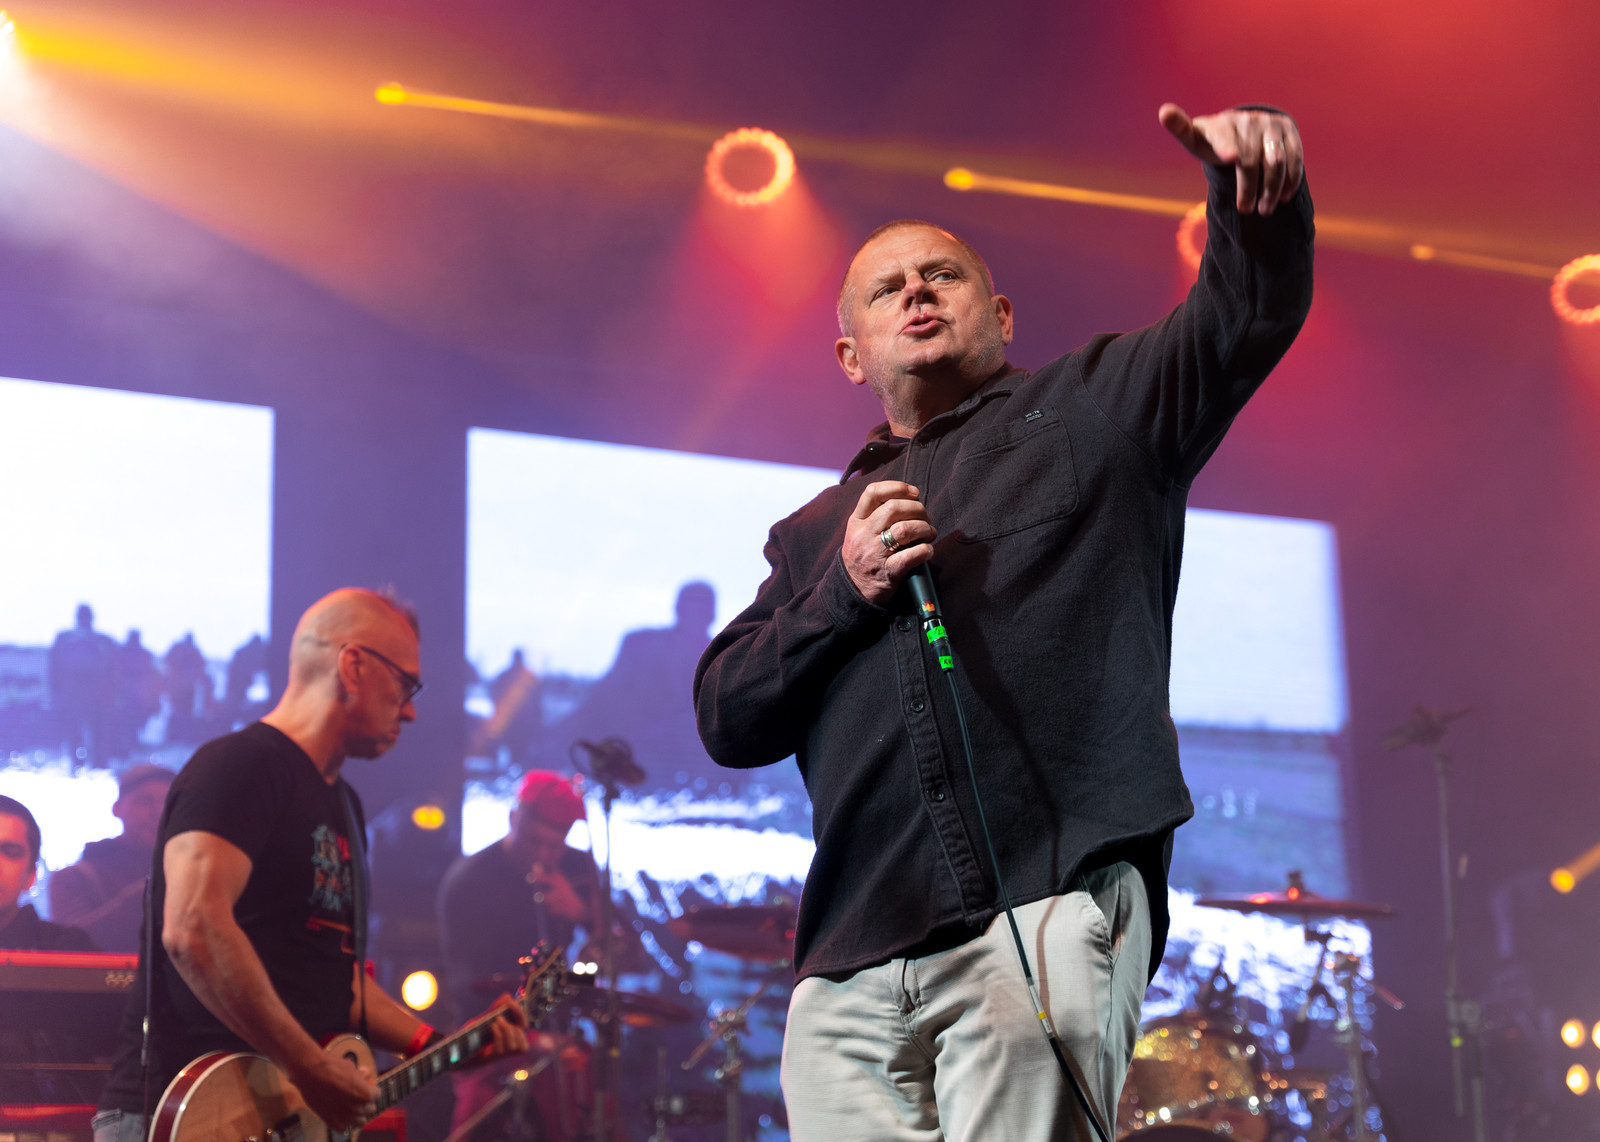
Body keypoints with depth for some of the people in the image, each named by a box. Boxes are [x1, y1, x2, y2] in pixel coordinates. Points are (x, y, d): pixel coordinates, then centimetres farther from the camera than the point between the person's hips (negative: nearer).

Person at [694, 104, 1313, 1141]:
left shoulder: (1091, 411, 17)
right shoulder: (813, 535, 26)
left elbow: (1250, 311, 3)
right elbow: (725, 719, 17)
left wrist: (1254, 171, -18)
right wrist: (843, 592, 1)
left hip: (1049, 906, -3)